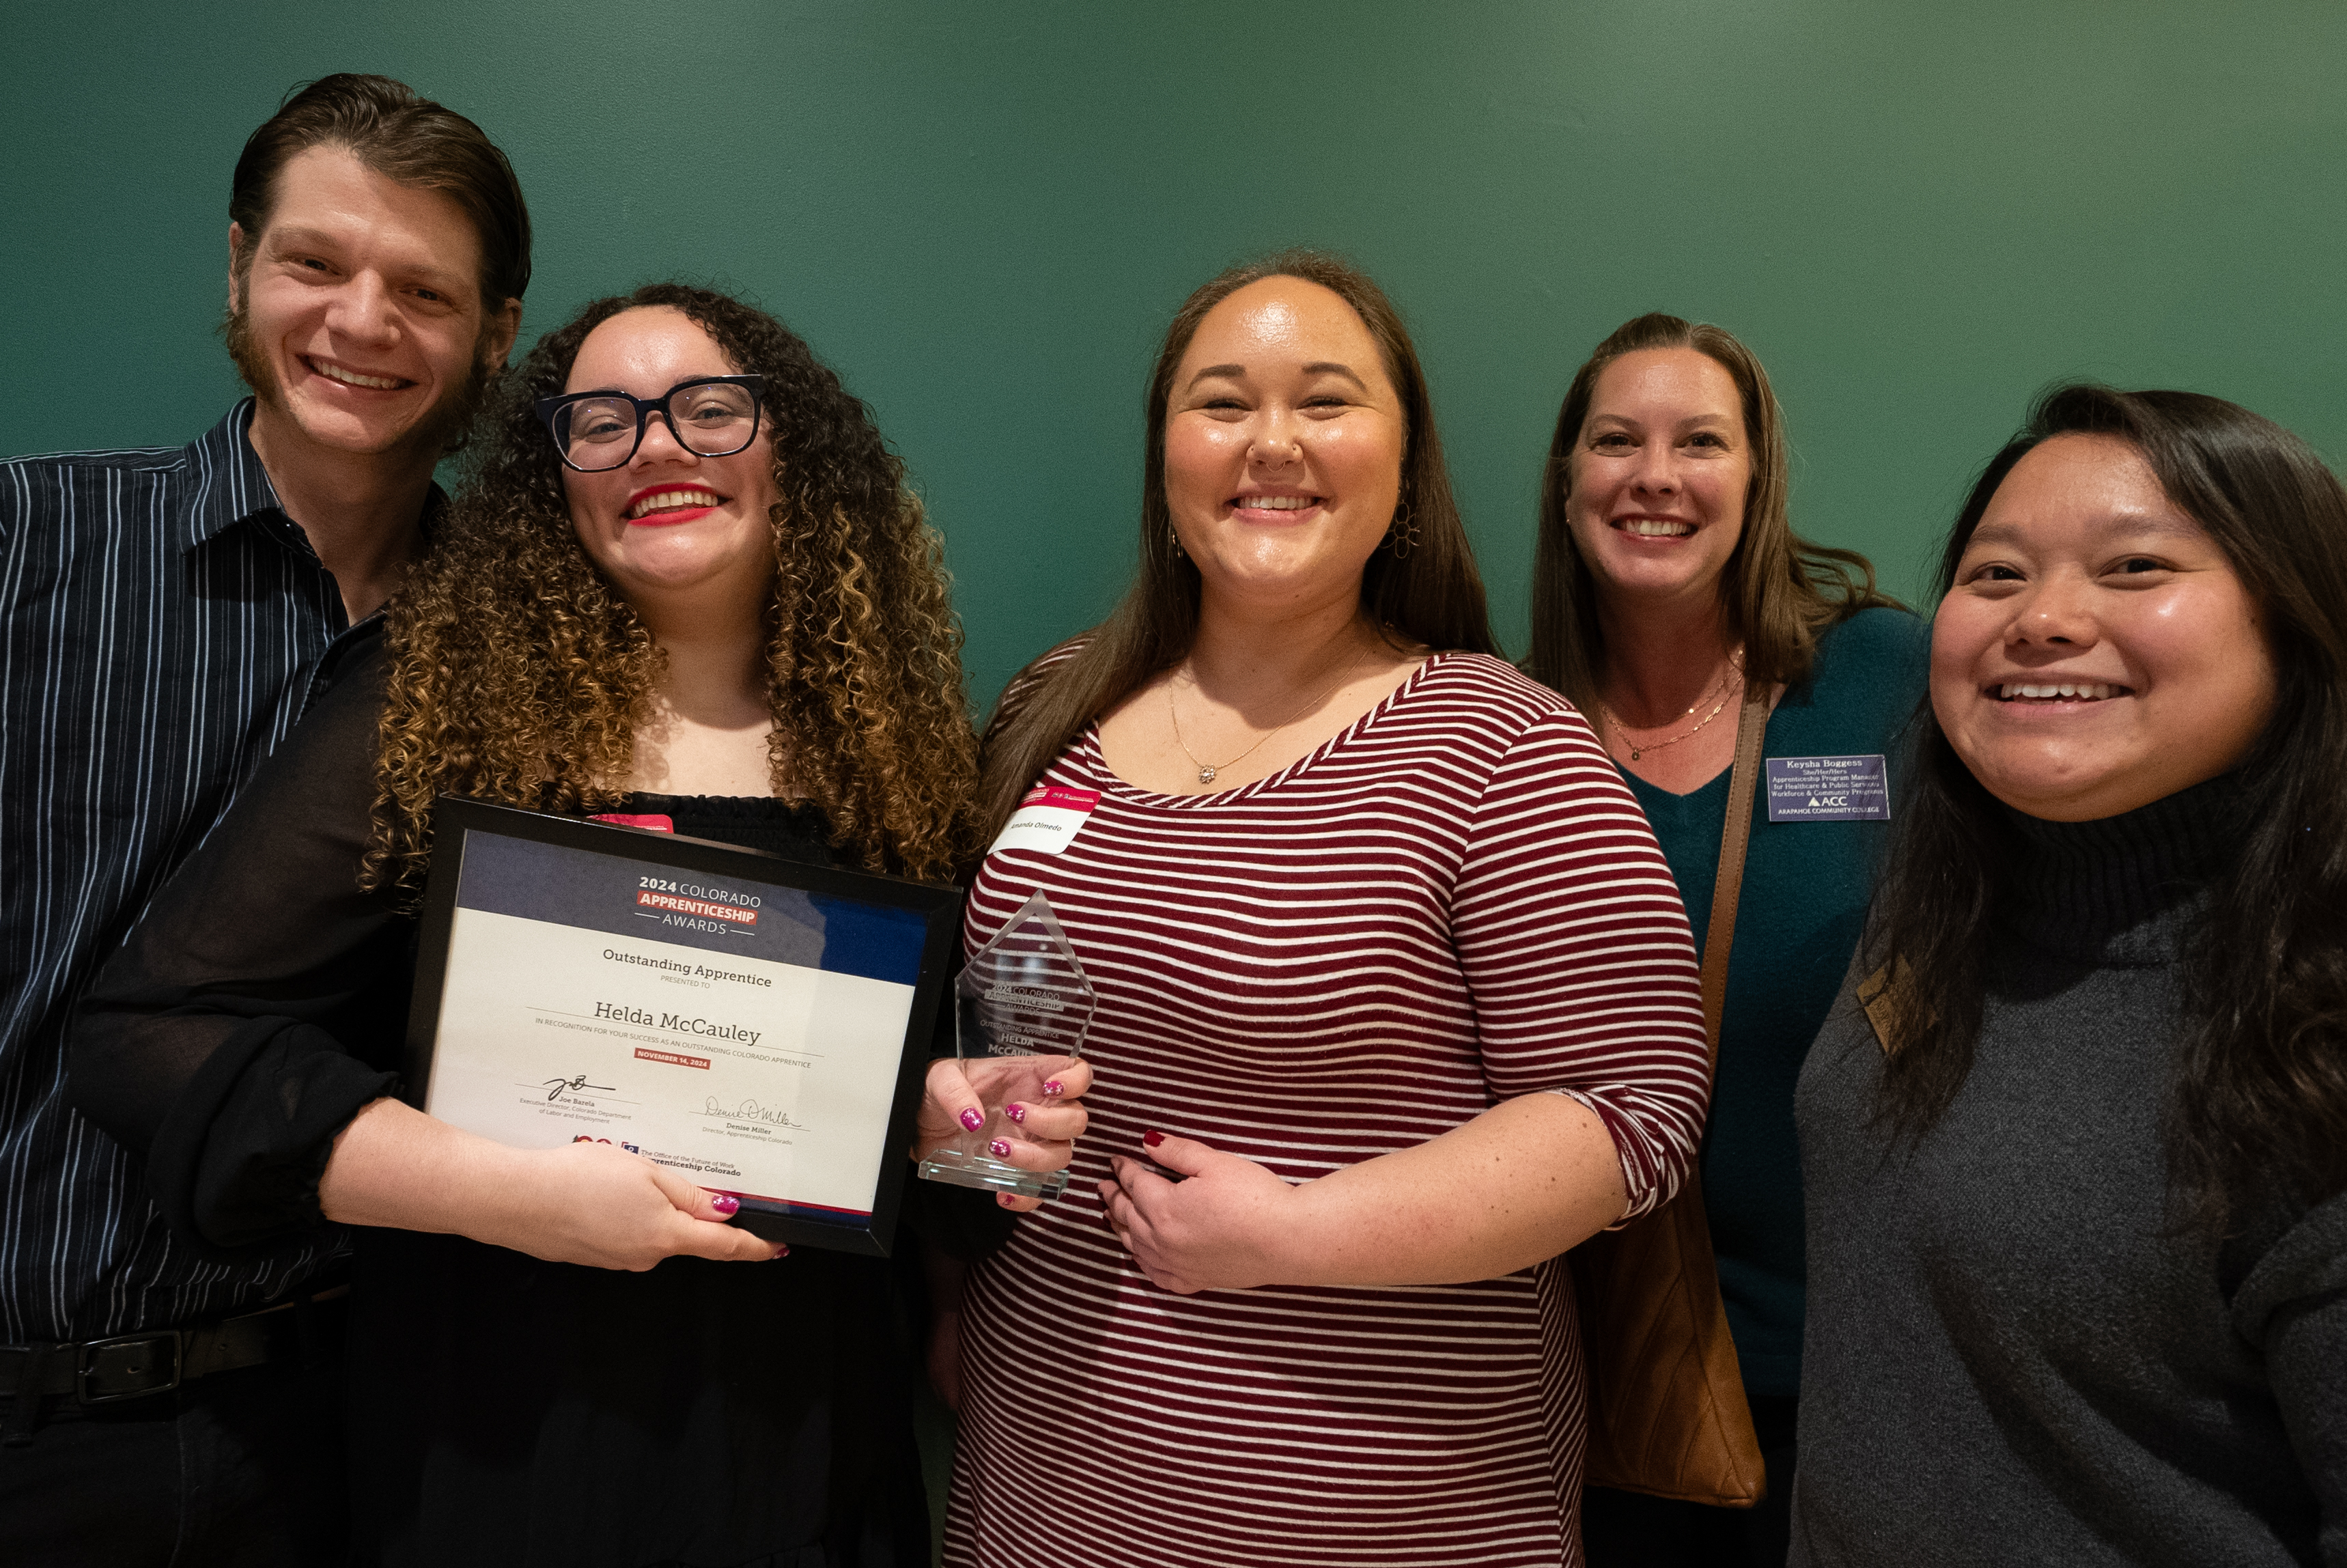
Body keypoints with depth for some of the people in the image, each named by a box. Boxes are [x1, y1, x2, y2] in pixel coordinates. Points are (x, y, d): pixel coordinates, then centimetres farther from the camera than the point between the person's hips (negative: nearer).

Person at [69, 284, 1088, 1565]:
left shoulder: (881, 740, 1)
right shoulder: (437, 705, -9)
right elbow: (149, 1034, -11)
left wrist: (949, 1111, -10)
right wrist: (500, 1191, -19)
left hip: (805, 1421, 3)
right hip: (504, 1422, -3)